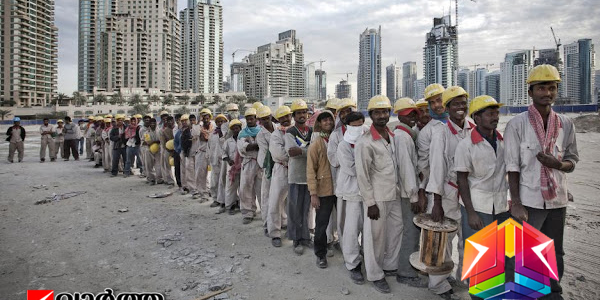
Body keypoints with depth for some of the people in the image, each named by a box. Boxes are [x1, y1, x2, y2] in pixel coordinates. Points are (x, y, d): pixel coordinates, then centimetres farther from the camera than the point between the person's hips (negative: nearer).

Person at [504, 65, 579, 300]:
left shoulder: (566, 124, 4)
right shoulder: (517, 124, -8)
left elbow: (573, 160, 10)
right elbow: (512, 167, -9)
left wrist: (557, 163, -15)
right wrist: (516, 203, -12)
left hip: (557, 200, 4)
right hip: (528, 201, -4)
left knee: (555, 254, 18)